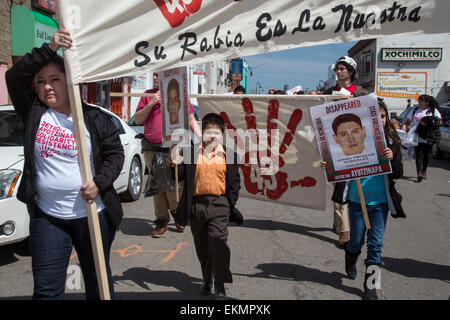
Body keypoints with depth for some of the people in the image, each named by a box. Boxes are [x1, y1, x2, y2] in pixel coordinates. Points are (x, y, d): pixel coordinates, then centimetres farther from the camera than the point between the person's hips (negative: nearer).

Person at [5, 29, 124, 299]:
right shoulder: (34, 113, 3)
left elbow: (116, 154, -1)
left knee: (99, 282, 14)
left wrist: (99, 183, -17)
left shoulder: (95, 118, -2)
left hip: (92, 214, -1)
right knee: (47, 289, 6)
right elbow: (15, 76, -9)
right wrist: (49, 49, -17)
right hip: (46, 216, 1)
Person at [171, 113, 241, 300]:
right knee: (202, 247, 14)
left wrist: (231, 203, -3)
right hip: (196, 205, 2)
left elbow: (235, 181, 6)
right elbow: (180, 176, 2)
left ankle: (220, 286, 1)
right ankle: (207, 280, 34)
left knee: (218, 244, -10)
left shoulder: (229, 155, 3)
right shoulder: (191, 152, 4)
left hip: (219, 206, -2)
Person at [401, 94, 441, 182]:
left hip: (428, 137, 0)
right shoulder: (415, 110, 15)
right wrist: (404, 127, -2)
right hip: (416, 136, 0)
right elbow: (408, 121, 17)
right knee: (418, 154, -11)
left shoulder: (433, 110, 9)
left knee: (426, 154, 9)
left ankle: (424, 171, 25)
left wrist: (430, 124, -11)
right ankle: (419, 172, -18)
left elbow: (440, 122, 4)